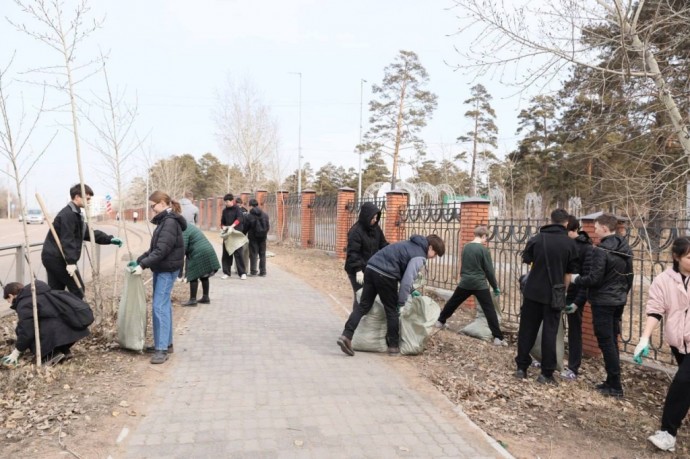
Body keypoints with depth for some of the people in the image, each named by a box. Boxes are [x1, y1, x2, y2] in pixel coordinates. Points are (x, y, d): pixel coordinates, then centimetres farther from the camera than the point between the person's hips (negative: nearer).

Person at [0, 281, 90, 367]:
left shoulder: (23, 305, -3)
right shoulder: (39, 295, 26)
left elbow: (26, 331, -7)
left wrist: (16, 352, 5)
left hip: (57, 332, -9)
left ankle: (51, 354, -5)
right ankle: (64, 350, 17)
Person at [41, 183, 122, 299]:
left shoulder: (75, 214, 16)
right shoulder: (68, 214, -17)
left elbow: (88, 232, 17)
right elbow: (67, 240, -24)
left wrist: (109, 239, 8)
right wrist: (71, 262, -27)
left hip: (52, 257, 10)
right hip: (58, 258, -10)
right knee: (77, 289, -2)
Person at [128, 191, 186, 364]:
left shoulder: (170, 222, -17)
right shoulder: (164, 220, 14)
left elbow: (161, 250, -23)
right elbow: (154, 248, 17)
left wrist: (143, 265, -23)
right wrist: (139, 260, 10)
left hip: (167, 269, -10)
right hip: (161, 269, 10)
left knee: (160, 306, -11)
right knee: (164, 305, 14)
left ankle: (162, 349, -8)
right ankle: (166, 343, 23)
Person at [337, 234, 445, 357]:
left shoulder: (411, 245, 25)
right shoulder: (419, 257, -3)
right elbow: (407, 280, -12)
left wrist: (410, 291, 33)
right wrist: (401, 303, -4)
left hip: (371, 268, 8)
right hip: (384, 274, -8)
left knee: (363, 305, 9)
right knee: (392, 310, 8)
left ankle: (346, 336, 0)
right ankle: (394, 346, 18)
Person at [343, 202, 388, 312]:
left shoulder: (376, 229, 6)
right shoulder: (355, 231, -17)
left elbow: (383, 245, 12)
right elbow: (353, 252, -22)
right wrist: (358, 270, -28)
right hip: (357, 271, -7)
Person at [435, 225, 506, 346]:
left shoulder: (466, 247, 6)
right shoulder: (484, 250, -11)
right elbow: (489, 271, -8)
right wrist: (495, 287, 2)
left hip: (465, 283, 5)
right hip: (480, 285, -5)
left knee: (452, 302, 22)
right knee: (490, 310, -3)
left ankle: (440, 321, 35)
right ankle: (498, 337, -7)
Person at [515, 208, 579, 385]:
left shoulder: (536, 239, -2)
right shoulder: (570, 243, -2)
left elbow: (526, 261, 11)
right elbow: (569, 274, 0)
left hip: (533, 291, 1)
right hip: (554, 294, 0)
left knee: (527, 329, 10)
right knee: (550, 332, 7)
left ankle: (521, 367, 15)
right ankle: (546, 373, 9)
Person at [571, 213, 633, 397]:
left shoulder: (601, 250, -19)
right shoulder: (626, 249, 9)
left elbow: (594, 279, -21)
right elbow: (629, 277, 16)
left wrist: (576, 279, -4)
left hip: (603, 302, -8)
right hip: (618, 302, 9)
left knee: (606, 342, -2)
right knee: (612, 341, 14)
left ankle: (615, 386, 3)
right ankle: (612, 381, 20)